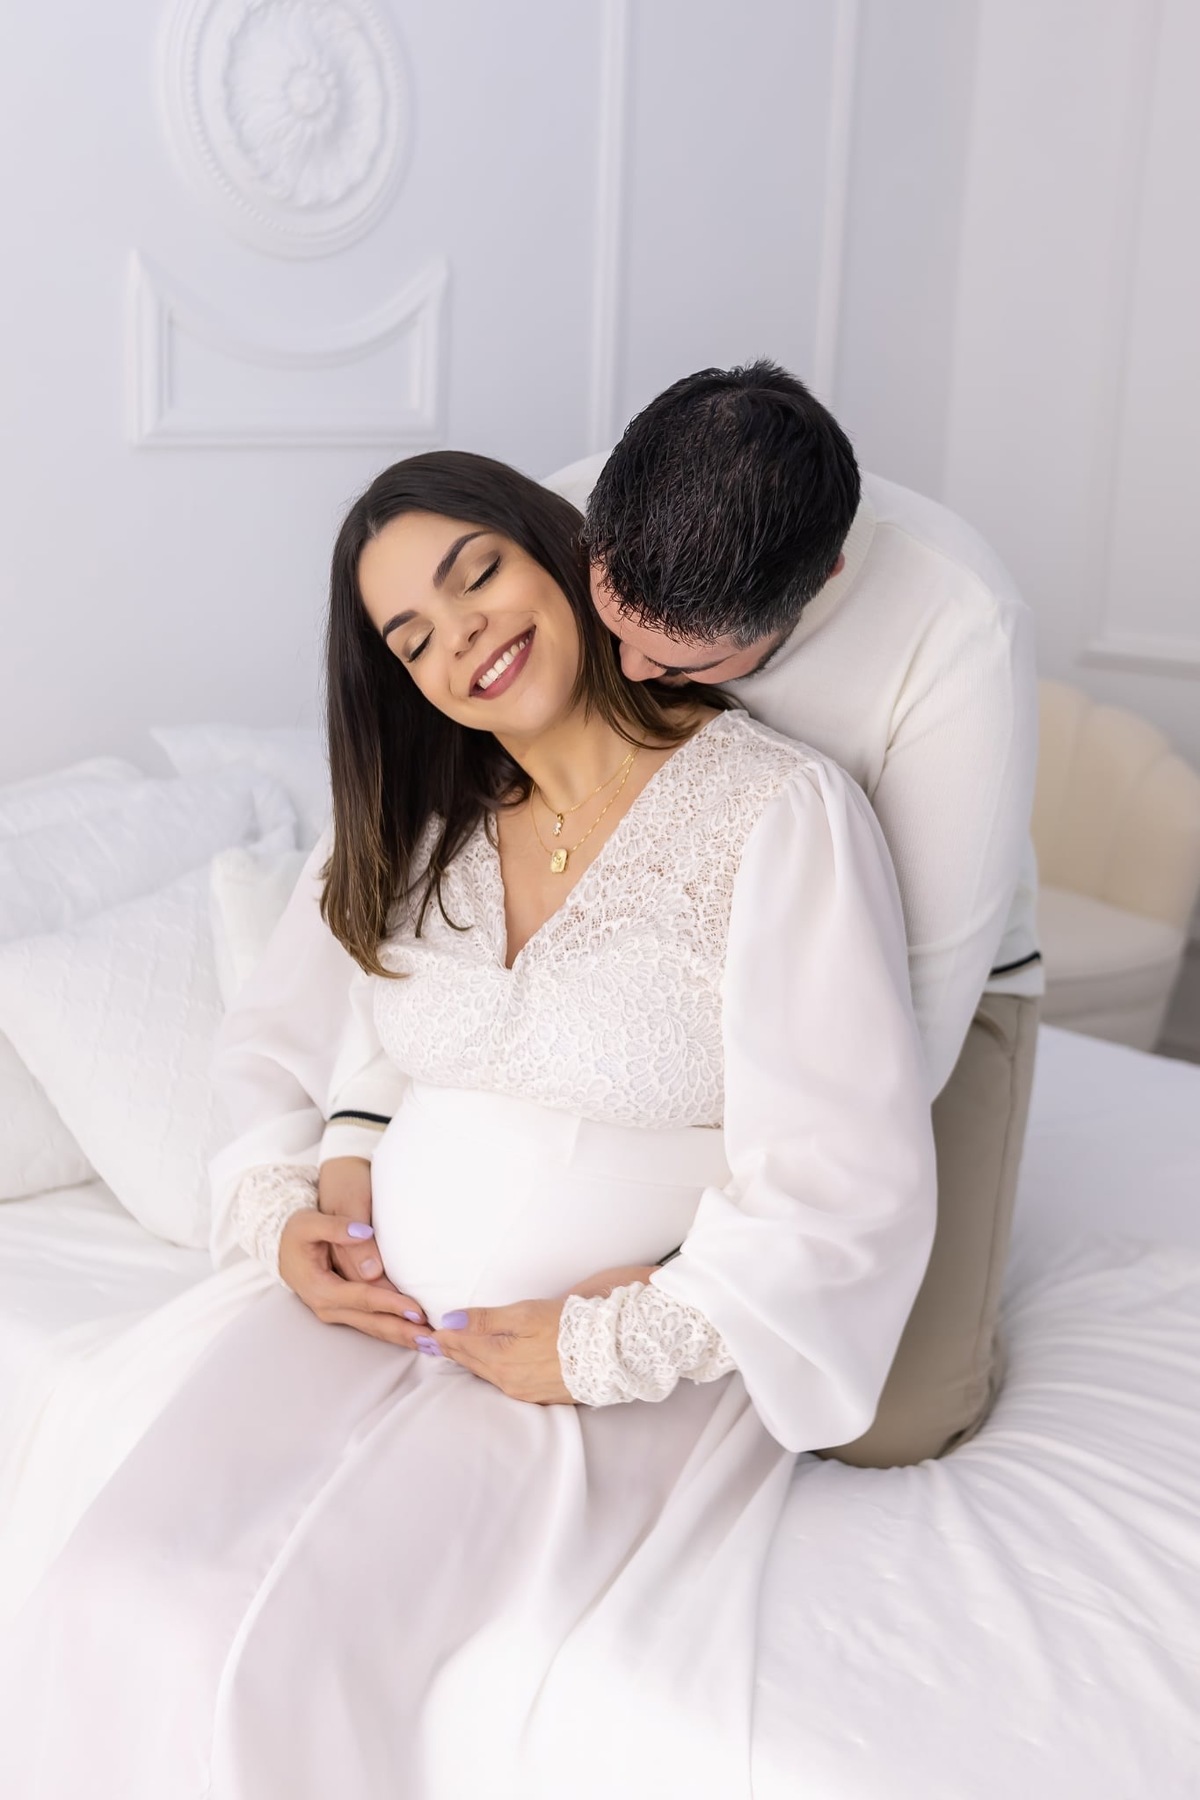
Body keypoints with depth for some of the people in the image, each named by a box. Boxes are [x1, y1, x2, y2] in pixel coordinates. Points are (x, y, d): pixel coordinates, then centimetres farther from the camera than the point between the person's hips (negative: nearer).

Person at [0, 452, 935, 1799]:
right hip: (369, 1301, 5)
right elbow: (276, 1049, 20)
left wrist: (601, 1348, -14)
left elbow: (846, 1190, -13)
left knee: (289, 1649, -23)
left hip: (636, 1353, -4)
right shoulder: (406, 826, 11)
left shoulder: (779, 812, -9)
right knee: (124, 1621, -19)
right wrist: (281, 1216, 1)